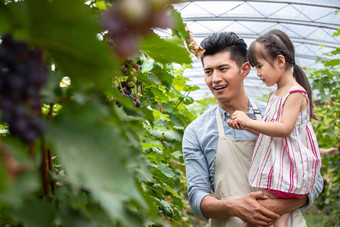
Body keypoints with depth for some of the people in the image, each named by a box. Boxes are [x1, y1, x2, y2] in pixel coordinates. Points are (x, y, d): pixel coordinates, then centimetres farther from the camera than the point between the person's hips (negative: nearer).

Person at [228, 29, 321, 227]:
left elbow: (285, 128, -23)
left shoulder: (295, 93, -13)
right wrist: (245, 126, 4)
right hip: (275, 163, 9)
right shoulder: (274, 95, 15)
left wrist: (249, 121, -19)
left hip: (289, 165, -9)